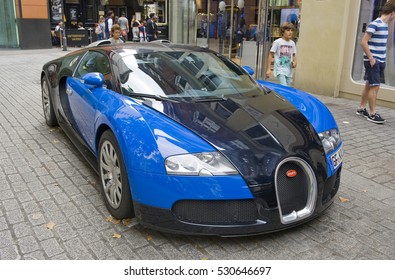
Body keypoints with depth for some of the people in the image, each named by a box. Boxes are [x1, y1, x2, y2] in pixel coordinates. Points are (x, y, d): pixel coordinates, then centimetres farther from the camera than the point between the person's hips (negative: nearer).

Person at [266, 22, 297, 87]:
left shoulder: (292, 43, 9)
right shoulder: (277, 42, -6)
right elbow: (270, 55, -3)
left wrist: (295, 62, -3)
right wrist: (268, 69, -7)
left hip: (289, 71, 6)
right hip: (280, 70, -6)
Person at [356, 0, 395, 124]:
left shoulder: (385, 25, 12)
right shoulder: (375, 24, -14)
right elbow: (363, 42, -18)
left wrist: (382, 59, 12)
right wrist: (371, 58, -16)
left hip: (380, 61, 8)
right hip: (372, 61, -8)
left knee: (369, 85, 13)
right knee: (375, 86, -8)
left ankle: (361, 108, 22)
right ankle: (372, 114, -3)